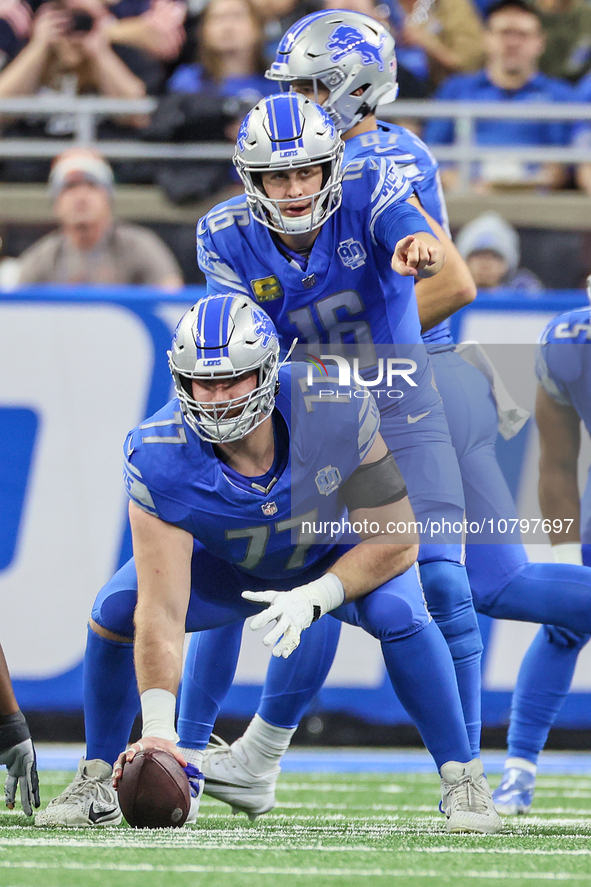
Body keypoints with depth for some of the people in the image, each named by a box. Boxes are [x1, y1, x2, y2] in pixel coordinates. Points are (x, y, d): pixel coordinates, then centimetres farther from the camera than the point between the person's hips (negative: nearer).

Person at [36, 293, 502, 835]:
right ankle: (98, 780, 3)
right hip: (227, 566, 1)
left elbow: (396, 541, -25)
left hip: (338, 555, -1)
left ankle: (463, 780, -15)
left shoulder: (336, 410, -36)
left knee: (398, 613, -31)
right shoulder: (160, 458, -34)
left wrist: (314, 598, -39)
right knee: (116, 611, -20)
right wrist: (158, 725, -49)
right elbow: (162, 611, -38)